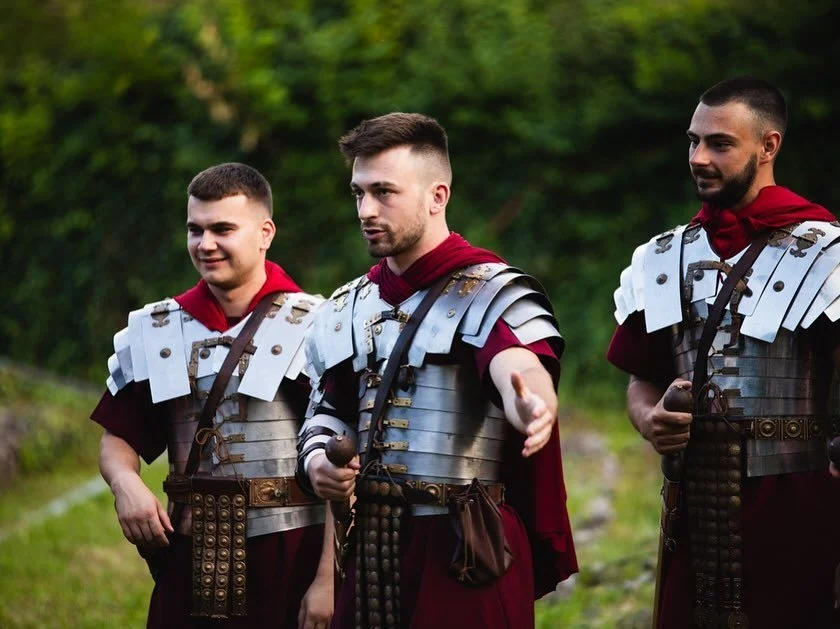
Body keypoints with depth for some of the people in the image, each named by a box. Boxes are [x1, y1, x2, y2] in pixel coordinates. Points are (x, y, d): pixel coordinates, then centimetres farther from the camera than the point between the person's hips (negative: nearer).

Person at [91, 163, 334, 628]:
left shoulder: (311, 329, -5)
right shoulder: (156, 332, 9)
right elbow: (118, 440, 12)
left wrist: (328, 579, -13)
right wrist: (125, 483, -11)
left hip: (292, 560, -4)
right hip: (190, 560, 4)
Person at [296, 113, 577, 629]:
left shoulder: (491, 292, -8)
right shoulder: (346, 310, 13)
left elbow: (523, 375, -28)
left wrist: (532, 409, -52)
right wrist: (317, 459, -2)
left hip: (467, 552, -6)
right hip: (370, 546, 6)